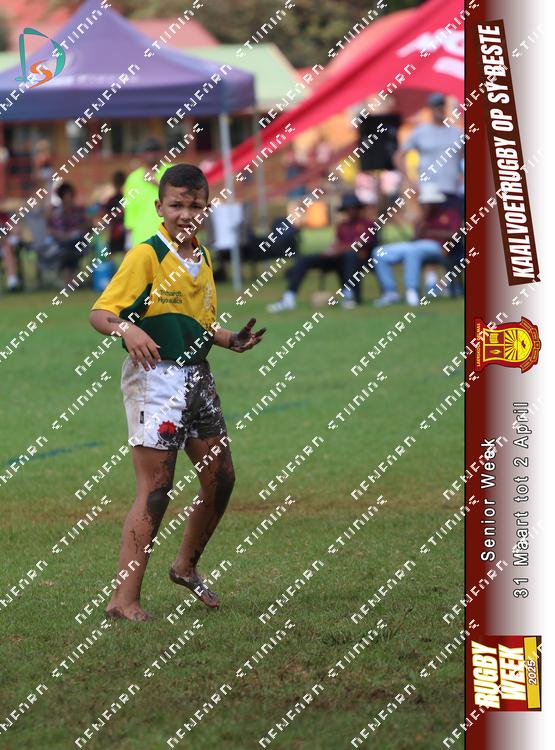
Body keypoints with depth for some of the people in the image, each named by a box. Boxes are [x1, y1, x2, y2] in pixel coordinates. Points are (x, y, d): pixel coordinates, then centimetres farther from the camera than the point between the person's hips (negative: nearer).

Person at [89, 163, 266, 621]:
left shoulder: (203, 260, 13)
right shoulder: (146, 255, -10)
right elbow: (100, 314, -16)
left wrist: (232, 341, 6)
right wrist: (127, 330, -37)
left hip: (197, 376, 8)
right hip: (155, 375, -8)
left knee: (221, 477, 11)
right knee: (156, 488, -11)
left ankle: (187, 566, 33)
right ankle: (125, 600, -9)